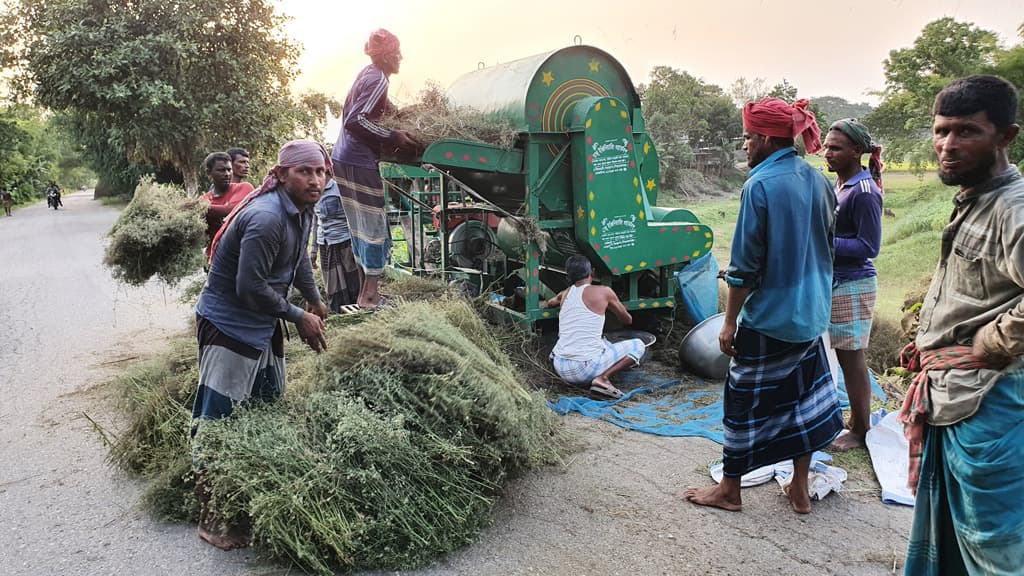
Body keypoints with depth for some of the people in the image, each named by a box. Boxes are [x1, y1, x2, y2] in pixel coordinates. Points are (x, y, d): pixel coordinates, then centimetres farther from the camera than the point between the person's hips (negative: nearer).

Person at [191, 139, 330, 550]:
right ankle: (211, 518, 9)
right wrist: (299, 317, -17)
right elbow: (250, 289, -27)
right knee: (217, 422, -2)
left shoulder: (302, 211, 2)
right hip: (228, 324, -10)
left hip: (263, 324, 10)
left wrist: (314, 300, 17)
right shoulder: (266, 219, -28)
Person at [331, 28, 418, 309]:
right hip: (360, 164, -10)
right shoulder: (378, 80, -15)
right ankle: (369, 296, 2)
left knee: (361, 227, 15)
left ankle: (365, 291, 23)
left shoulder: (368, 74, 14)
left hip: (345, 160, 10)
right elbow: (355, 121, -23)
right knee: (375, 227, -3)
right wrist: (394, 137, -18)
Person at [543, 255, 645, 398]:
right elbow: (628, 320, 13)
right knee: (638, 345, 7)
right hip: (585, 369, -8)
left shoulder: (565, 293, 12)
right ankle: (602, 378, -11)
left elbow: (547, 304, 37)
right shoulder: (604, 292, -3)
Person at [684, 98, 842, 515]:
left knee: (745, 400, 6)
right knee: (802, 393, 17)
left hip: (769, 317, -7)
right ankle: (800, 489, 26)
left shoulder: (760, 185, -17)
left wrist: (730, 321, -10)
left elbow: (745, 263, -17)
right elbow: (827, 243, 14)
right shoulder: (817, 180, 4)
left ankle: (729, 489, 20)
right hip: (812, 315, 7)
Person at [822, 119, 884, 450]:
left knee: (851, 359, 1)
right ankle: (856, 420, 30)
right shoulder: (839, 185, 10)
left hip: (853, 286, -9)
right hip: (834, 283, 9)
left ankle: (861, 430, 15)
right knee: (847, 357, 17)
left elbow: (869, 247, -18)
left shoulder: (864, 192, -17)